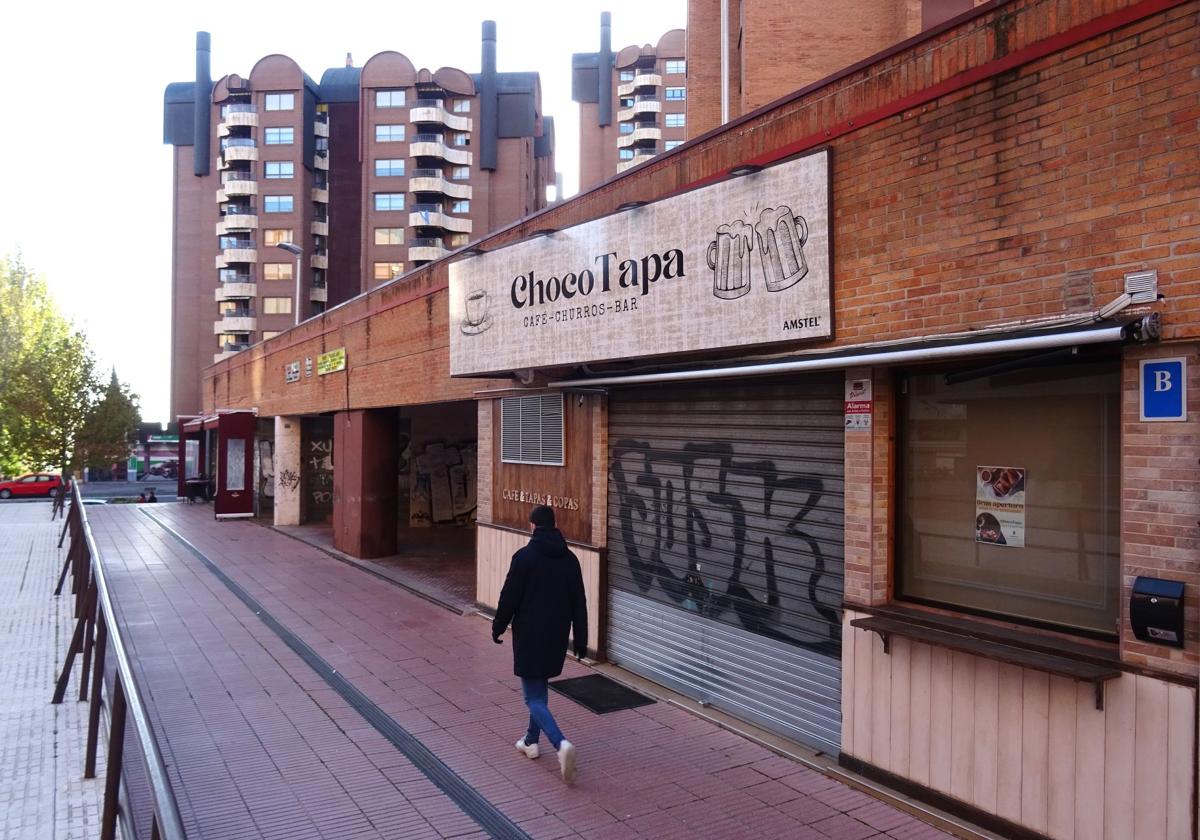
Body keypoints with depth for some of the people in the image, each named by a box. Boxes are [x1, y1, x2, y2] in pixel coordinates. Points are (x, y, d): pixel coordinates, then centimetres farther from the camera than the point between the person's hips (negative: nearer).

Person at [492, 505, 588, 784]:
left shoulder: (524, 557, -13)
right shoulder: (570, 559, 2)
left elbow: (509, 597, -10)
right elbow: (579, 603, 4)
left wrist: (498, 627, 5)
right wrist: (581, 640, 11)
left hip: (529, 637, -5)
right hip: (557, 638, 5)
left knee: (534, 698, -2)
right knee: (540, 689, 24)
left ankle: (561, 744, -21)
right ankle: (531, 741, 34)